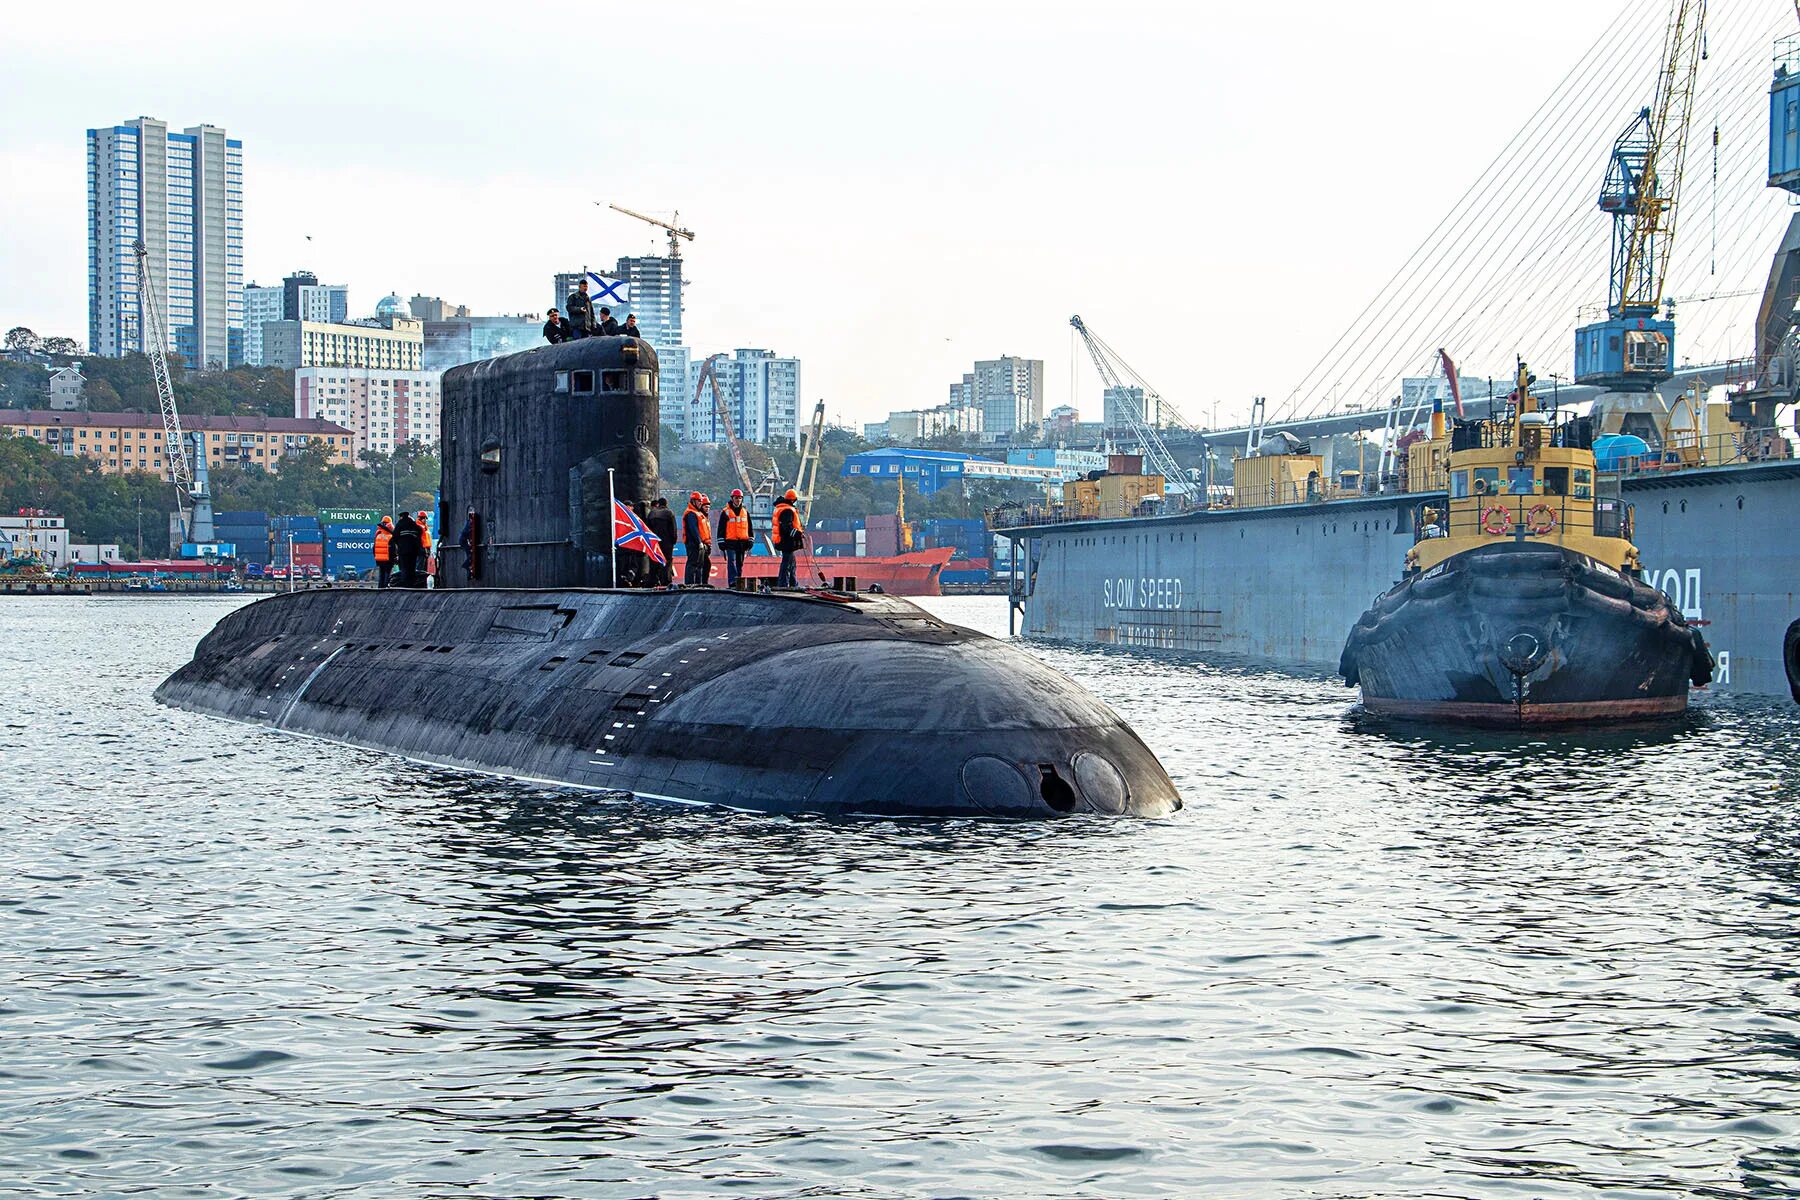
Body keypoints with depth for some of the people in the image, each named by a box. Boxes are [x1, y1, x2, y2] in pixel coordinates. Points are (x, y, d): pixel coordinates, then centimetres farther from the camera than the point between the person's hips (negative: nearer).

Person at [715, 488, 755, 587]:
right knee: (732, 562, -15)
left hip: (742, 542, 5)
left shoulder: (745, 512, 15)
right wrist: (721, 542, -5)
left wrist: (750, 540, 12)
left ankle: (738, 582, 14)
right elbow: (721, 528, 1)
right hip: (730, 542, -5)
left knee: (740, 563, 9)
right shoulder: (725, 512, 1)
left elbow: (749, 528, 19)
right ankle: (732, 582, -23)